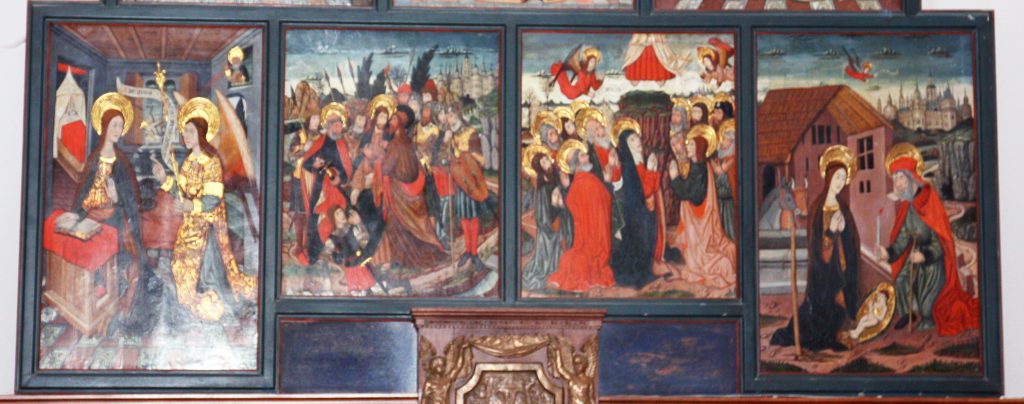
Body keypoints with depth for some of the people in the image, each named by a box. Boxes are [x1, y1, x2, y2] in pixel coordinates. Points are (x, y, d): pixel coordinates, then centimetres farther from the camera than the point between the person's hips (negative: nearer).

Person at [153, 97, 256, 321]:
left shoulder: (211, 162, -16)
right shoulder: (188, 161, 8)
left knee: (207, 260, -6)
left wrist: (191, 206, -35)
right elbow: (182, 193, 11)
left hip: (208, 223, -8)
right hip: (191, 224, 8)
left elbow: (214, 199, -21)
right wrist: (165, 180, -1)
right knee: (183, 263, 9)